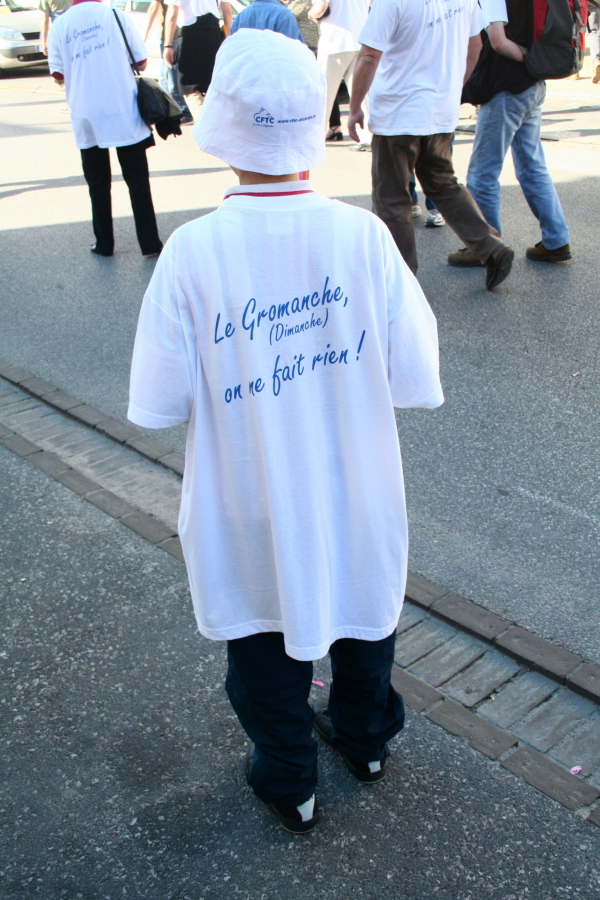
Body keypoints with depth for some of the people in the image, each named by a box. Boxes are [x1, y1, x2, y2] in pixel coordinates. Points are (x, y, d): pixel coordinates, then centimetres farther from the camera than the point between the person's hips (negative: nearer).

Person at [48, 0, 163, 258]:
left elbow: (58, 73, 3)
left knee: (98, 184, 12)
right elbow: (141, 61, 0)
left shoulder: (60, 25, 2)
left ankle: (104, 244, 15)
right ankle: (150, 243, 4)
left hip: (85, 115, 1)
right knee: (137, 180, 5)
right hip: (124, 113, -1)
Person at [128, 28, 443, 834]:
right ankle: (366, 738, 51)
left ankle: (288, 783, 42)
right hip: (357, 499, 2)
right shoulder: (364, 235, -16)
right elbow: (417, 381, -11)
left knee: (267, 638, 21)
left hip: (253, 512, -1)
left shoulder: (193, 252, -20)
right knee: (362, 612, 26)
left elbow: (159, 404, -15)